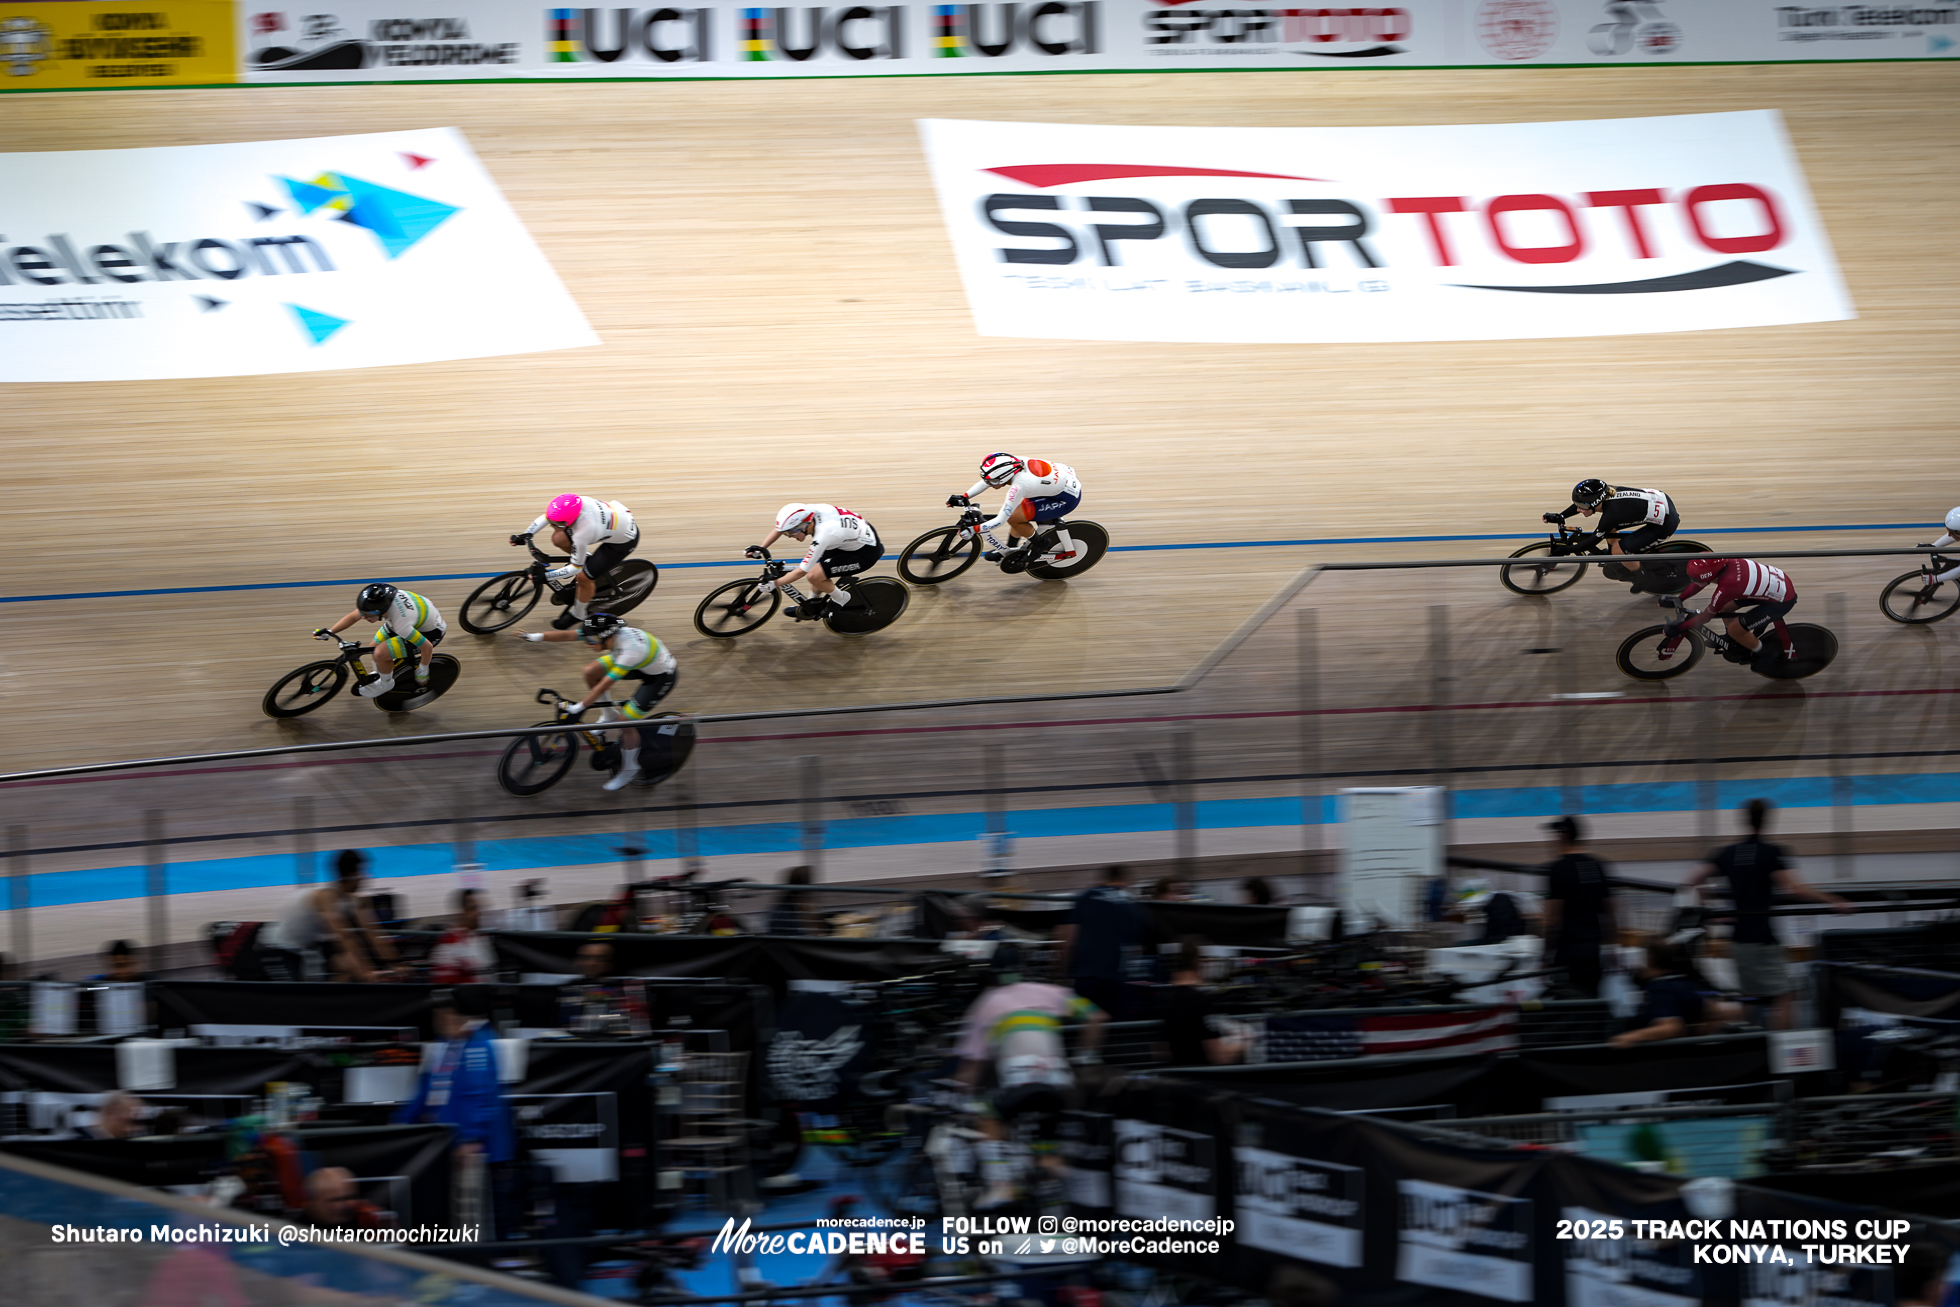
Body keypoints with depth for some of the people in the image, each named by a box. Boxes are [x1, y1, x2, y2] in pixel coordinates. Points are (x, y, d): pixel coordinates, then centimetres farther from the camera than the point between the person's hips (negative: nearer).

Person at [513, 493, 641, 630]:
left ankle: (577, 615, 22)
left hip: (624, 540, -7)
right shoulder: (572, 503, -25)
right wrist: (526, 534, -10)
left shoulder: (581, 535, -41)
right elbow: (546, 517, -2)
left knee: (584, 577, -6)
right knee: (558, 539, -1)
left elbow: (576, 568, -25)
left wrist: (545, 577, -22)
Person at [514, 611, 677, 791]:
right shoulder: (607, 633, -19)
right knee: (591, 671, -7)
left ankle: (629, 771, 12)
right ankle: (609, 715, 14)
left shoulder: (630, 651, -40)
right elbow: (566, 635, -20)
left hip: (662, 676, -8)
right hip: (643, 665, 8)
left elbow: (604, 685, -39)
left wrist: (577, 708, -38)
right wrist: (536, 636, -30)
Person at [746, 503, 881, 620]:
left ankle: (841, 598, 7)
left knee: (814, 575, -17)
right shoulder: (808, 511, -13)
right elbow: (779, 529, 5)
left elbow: (802, 571, -27)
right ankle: (813, 602, 31)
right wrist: (760, 549, -1)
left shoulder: (823, 536, -35)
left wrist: (773, 584, -20)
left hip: (867, 552, -9)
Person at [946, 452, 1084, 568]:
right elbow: (984, 482, 8)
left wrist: (972, 529, -22)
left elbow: (1000, 521, -26)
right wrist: (964, 498, 2)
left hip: (1068, 498, -9)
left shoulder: (1018, 486, -32)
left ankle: (1039, 544, 8)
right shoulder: (1012, 465, -10)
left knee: (1013, 518, -14)